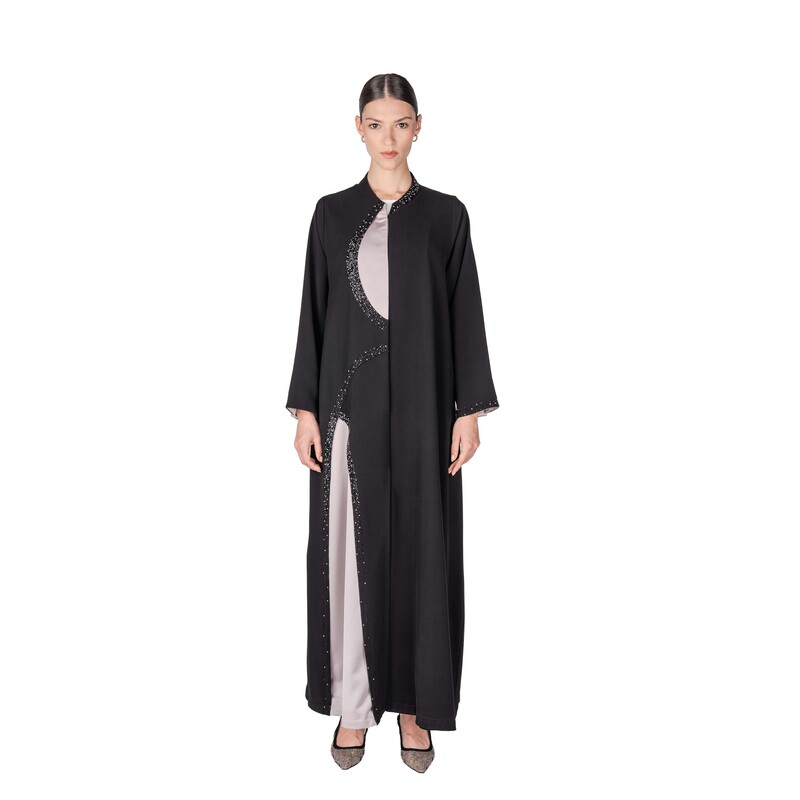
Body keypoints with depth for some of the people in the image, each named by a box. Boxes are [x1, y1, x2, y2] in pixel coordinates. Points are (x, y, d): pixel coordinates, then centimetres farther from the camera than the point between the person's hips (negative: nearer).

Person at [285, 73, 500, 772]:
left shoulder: (446, 214, 5)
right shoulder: (333, 213, 6)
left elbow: (465, 314, 3)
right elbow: (314, 311, 5)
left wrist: (470, 409, -3)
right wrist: (305, 407, -1)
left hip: (421, 405, 0)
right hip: (349, 402, 1)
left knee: (420, 545, 5)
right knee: (349, 546, 5)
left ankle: (415, 704, 22)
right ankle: (354, 702, 20)